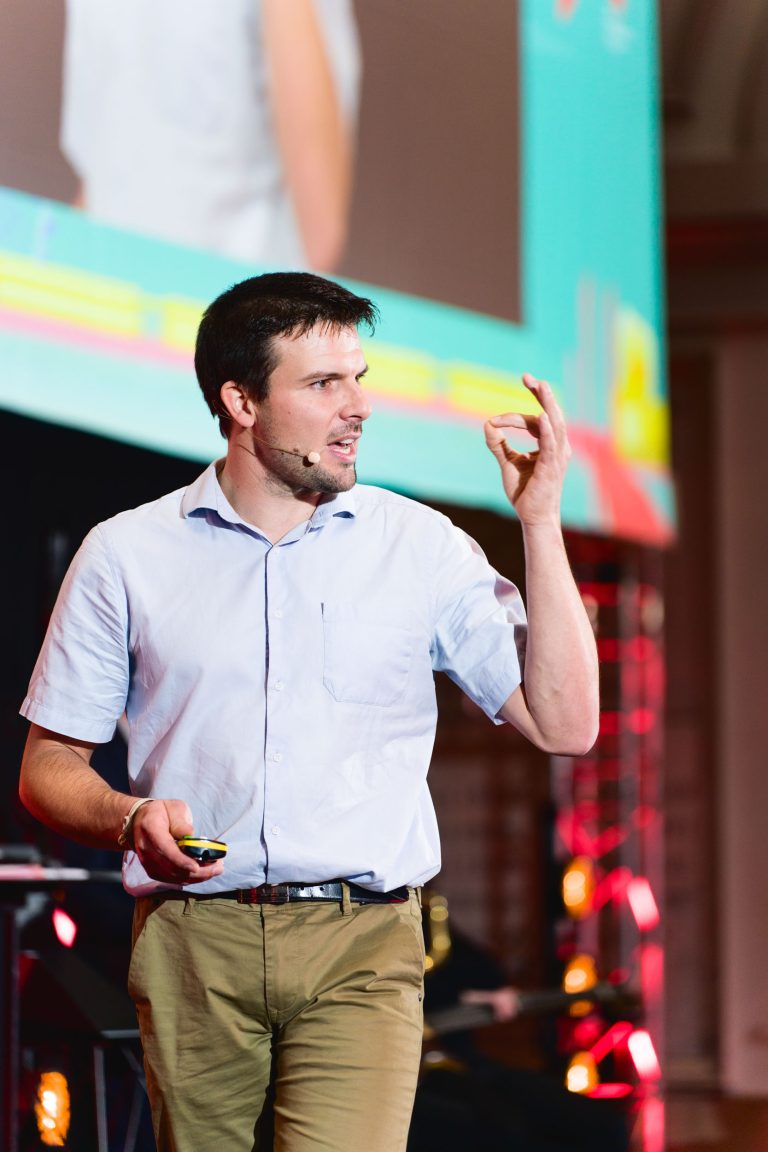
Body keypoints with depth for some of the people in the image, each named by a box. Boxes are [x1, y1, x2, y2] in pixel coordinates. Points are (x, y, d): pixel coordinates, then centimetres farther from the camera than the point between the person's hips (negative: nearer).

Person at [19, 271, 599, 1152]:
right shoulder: (125, 557, 9)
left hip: (363, 945, -1)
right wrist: (131, 819, -10)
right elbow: (49, 770, 12)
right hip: (194, 938, 1)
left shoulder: (420, 548, 10)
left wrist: (539, 520, -1)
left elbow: (565, 725, 3)